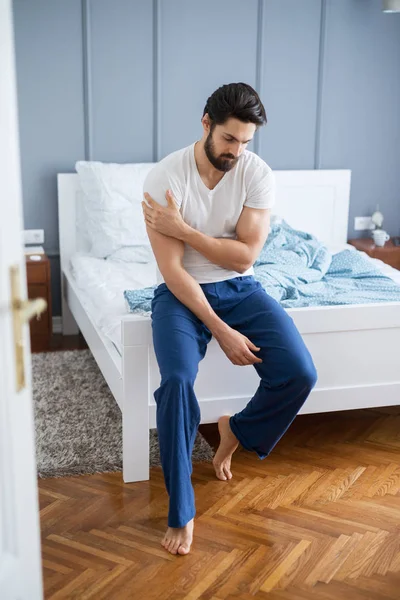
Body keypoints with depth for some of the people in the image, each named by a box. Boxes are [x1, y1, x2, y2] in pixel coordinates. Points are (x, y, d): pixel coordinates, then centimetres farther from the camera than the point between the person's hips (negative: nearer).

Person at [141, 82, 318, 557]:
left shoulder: (258, 174, -9)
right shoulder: (164, 178, -17)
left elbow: (244, 257, -12)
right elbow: (173, 271, -19)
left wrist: (183, 229, -21)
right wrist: (221, 331, -23)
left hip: (239, 288, 3)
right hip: (181, 292, -2)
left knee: (299, 374, -18)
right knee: (177, 380, -30)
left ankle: (237, 430, 14)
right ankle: (180, 512, -14)